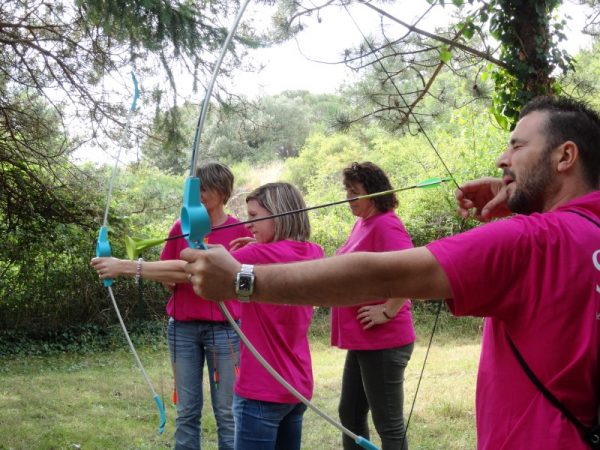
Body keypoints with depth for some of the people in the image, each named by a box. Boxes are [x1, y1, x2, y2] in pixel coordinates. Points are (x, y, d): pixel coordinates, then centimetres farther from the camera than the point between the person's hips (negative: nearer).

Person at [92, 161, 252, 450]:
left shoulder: (241, 231, -4)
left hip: (224, 328, -2)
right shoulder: (181, 227, 5)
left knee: (226, 412, 4)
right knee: (187, 411, 8)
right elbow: (168, 279, 10)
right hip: (183, 327, 2)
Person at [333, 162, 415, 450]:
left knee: (388, 423, 2)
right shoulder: (362, 223, 11)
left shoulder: (385, 225, -18)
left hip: (383, 342, -10)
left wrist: (388, 311, -25)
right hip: (363, 340, 10)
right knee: (350, 415, 19)